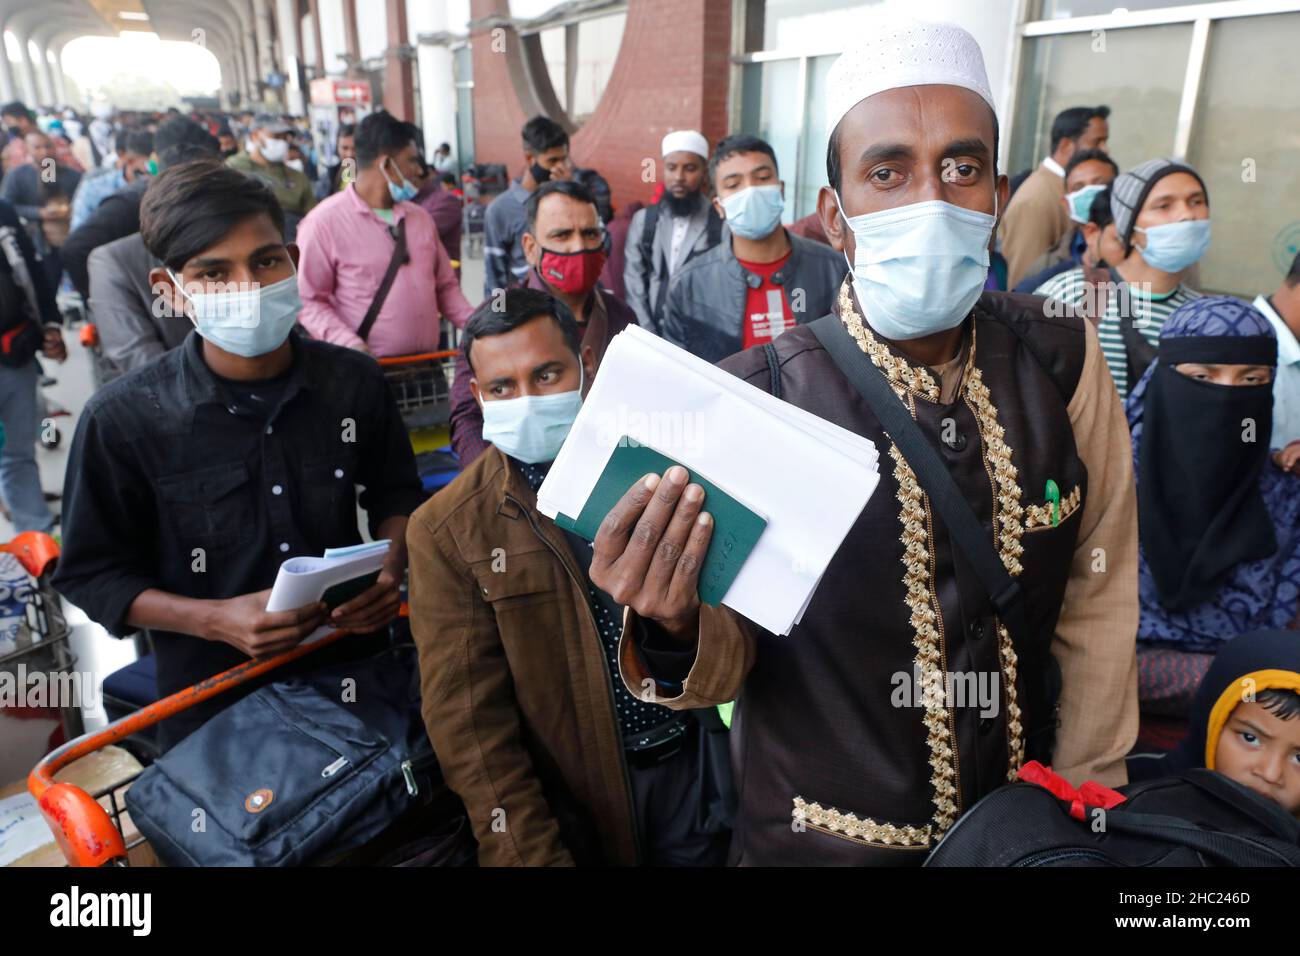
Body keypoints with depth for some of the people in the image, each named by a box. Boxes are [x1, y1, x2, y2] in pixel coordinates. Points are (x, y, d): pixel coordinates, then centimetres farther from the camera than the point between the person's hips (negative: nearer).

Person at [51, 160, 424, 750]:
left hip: (354, 669, 2)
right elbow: (91, 574, -6)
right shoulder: (123, 418, -15)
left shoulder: (353, 382, -8)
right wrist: (216, 620, -21)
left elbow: (395, 493, 7)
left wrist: (391, 568, -13)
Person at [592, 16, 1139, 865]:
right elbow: (730, 657, -13)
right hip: (821, 839, -2)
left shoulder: (1064, 364, -14)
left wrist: (1085, 795, 5)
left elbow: (1096, 604, -2)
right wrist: (676, 627, -34)